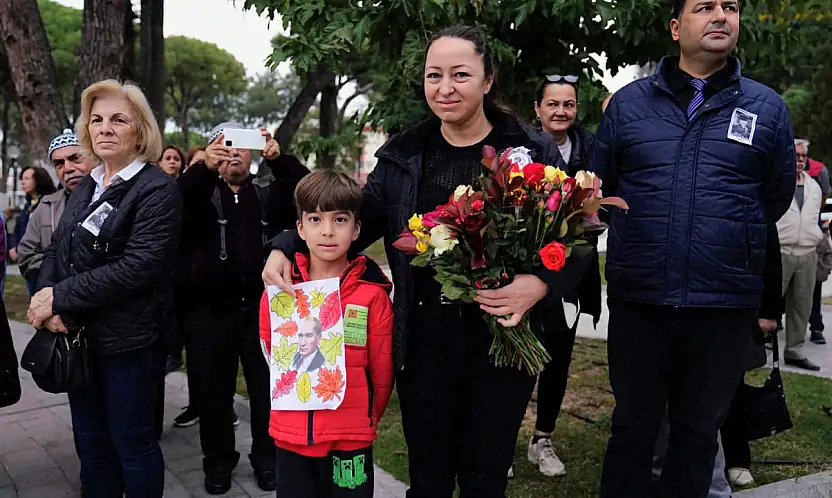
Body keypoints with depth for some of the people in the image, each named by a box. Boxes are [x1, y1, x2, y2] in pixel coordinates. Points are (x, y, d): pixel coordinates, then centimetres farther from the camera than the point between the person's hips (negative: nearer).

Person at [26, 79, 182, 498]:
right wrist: (47, 299, -10)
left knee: (131, 442, 7)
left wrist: (60, 297, -19)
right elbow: (55, 251, 10)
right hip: (78, 336, 7)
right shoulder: (85, 188, 12)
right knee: (91, 441, 19)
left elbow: (138, 266, -22)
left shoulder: (157, 190, -13)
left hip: (128, 339, -7)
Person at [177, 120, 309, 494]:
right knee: (213, 390, 10)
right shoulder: (201, 191, 9)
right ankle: (218, 461, 28)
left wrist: (279, 159, -26)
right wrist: (203, 167, -31)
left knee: (268, 387, 8)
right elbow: (174, 206, -14)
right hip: (210, 310, 0)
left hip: (263, 306, 0)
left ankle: (267, 458, 26)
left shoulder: (271, 191, 10)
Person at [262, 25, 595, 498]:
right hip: (423, 337, 2)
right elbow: (357, 218, 8)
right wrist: (286, 247, -5)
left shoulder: (533, 151, -2)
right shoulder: (403, 155, 5)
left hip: (502, 337, -1)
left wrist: (542, 283, -20)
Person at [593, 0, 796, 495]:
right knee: (633, 427, 14)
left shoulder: (768, 107, 4)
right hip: (638, 300, 0)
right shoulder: (629, 101, 4)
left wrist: (725, 237, 13)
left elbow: (776, 198, 12)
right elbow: (601, 185, 11)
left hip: (725, 305, 0)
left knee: (700, 433, 15)